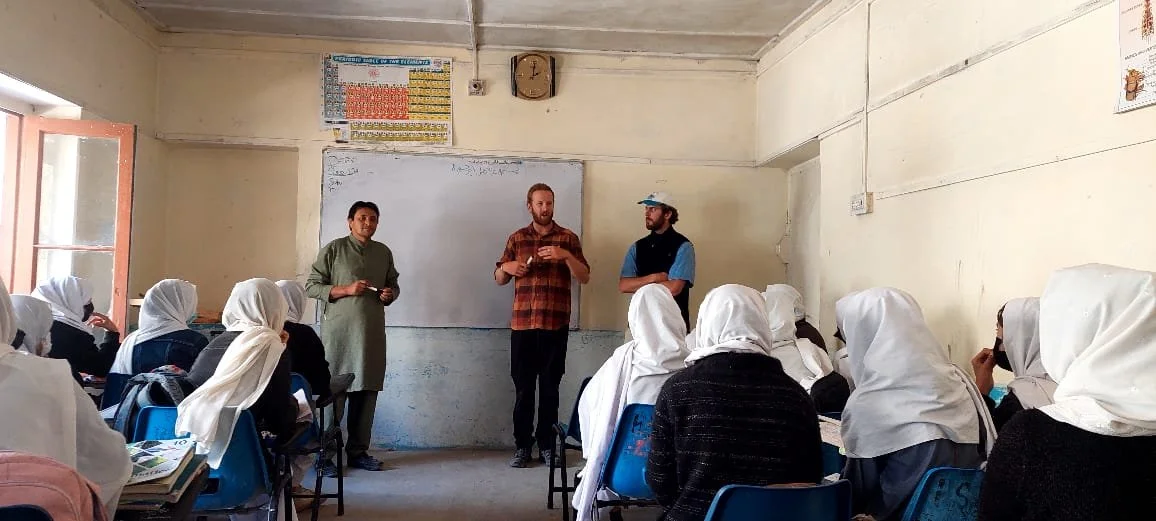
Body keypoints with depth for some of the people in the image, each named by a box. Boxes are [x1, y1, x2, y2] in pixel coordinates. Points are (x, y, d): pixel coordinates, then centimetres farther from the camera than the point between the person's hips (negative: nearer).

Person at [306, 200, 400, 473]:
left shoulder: (384, 252, 13)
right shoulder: (333, 249, -1)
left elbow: (394, 285, 23)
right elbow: (311, 286, -2)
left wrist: (390, 294, 0)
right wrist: (346, 290, -15)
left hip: (372, 331, 5)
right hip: (339, 330, -5)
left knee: (367, 392, 6)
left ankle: (358, 451, 18)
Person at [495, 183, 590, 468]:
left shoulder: (568, 238, 6)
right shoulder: (517, 238, 11)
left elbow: (584, 277, -1)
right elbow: (499, 280, 17)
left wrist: (566, 256, -17)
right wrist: (505, 267, -6)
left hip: (555, 325, -1)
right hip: (522, 324, 1)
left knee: (550, 388, 3)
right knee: (523, 388, 3)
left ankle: (547, 445, 12)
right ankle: (522, 446, 10)